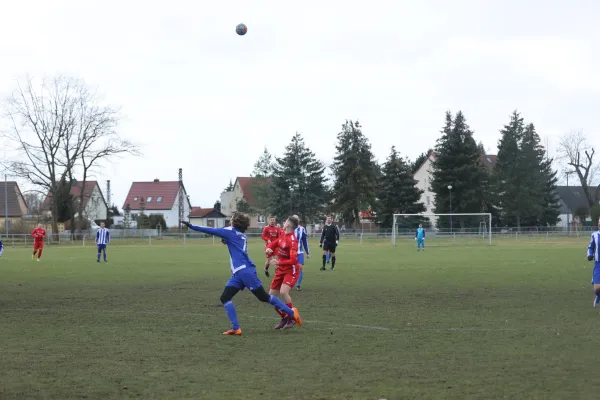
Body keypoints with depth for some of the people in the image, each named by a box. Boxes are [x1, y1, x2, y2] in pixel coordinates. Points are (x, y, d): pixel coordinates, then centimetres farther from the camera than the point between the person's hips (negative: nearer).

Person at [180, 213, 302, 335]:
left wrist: (191, 226, -1)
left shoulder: (231, 232, 0)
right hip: (238, 273, 9)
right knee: (225, 298, 2)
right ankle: (236, 328, -4)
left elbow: (211, 231, -4)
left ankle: (291, 312, 2)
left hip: (244, 271, -9)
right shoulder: (242, 235, 21)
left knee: (264, 297, -4)